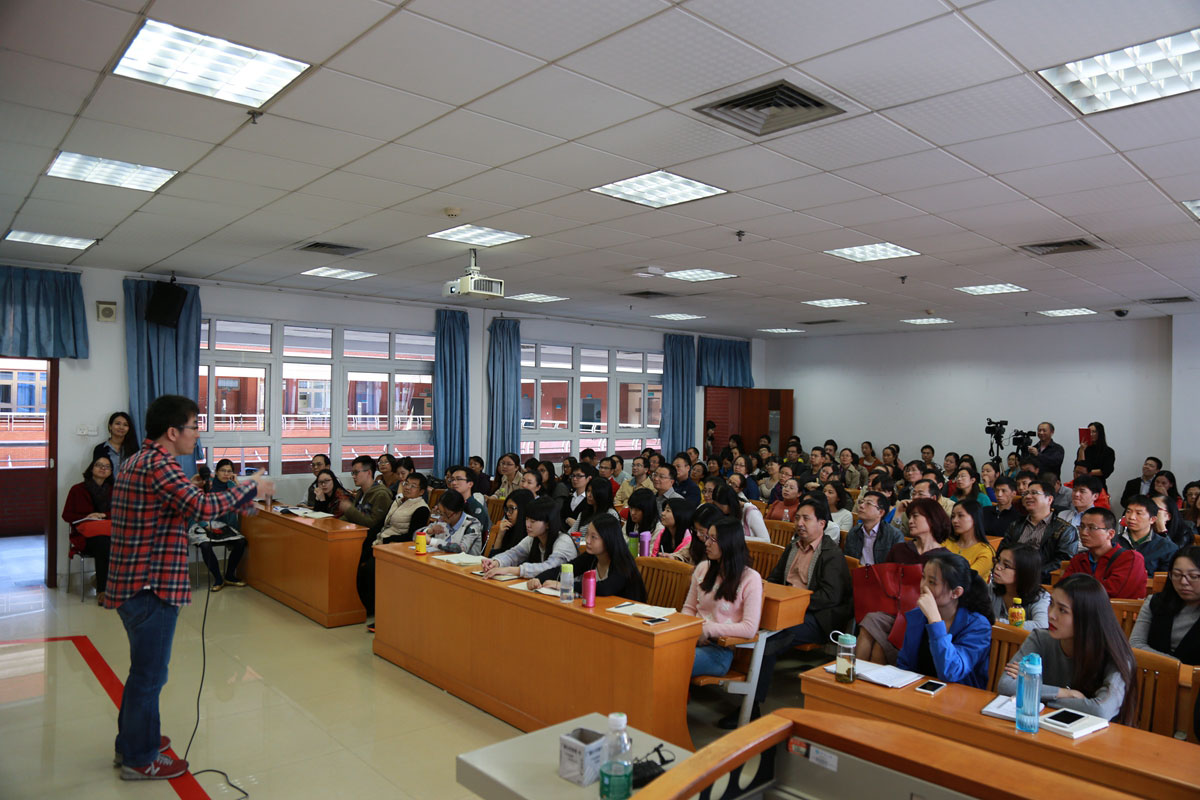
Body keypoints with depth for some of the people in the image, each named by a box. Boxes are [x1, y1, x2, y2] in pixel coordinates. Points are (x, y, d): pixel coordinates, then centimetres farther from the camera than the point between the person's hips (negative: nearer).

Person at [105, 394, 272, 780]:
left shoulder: (137, 461, 12)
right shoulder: (158, 465, -20)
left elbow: (186, 507, 16)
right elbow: (202, 506, -31)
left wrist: (235, 498, 9)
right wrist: (251, 489, -19)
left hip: (131, 582, 10)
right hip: (152, 586, -10)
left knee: (144, 669, 24)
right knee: (149, 673, 4)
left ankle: (131, 741, 39)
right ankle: (140, 760, 18)